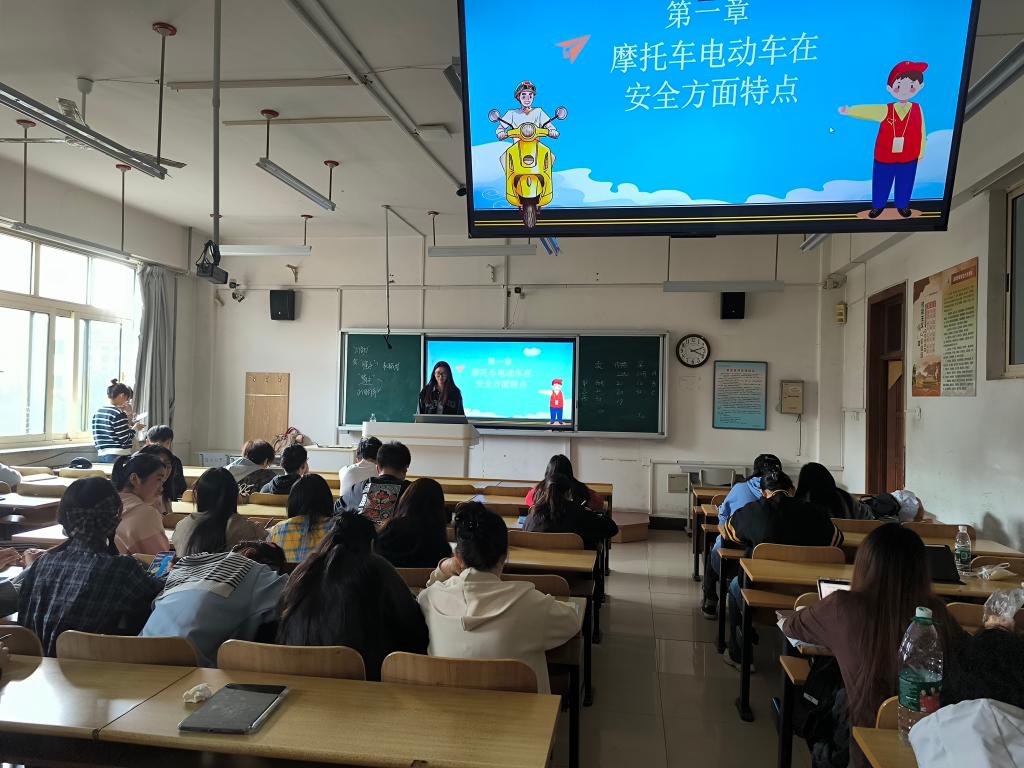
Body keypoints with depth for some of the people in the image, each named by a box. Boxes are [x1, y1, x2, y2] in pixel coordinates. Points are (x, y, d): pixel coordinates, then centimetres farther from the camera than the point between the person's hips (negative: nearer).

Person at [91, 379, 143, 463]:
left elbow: (96, 440, 13)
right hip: (119, 457, -8)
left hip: (101, 457, 8)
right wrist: (134, 428, 1)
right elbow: (125, 439, -15)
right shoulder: (119, 414, -14)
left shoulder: (97, 413, 10)